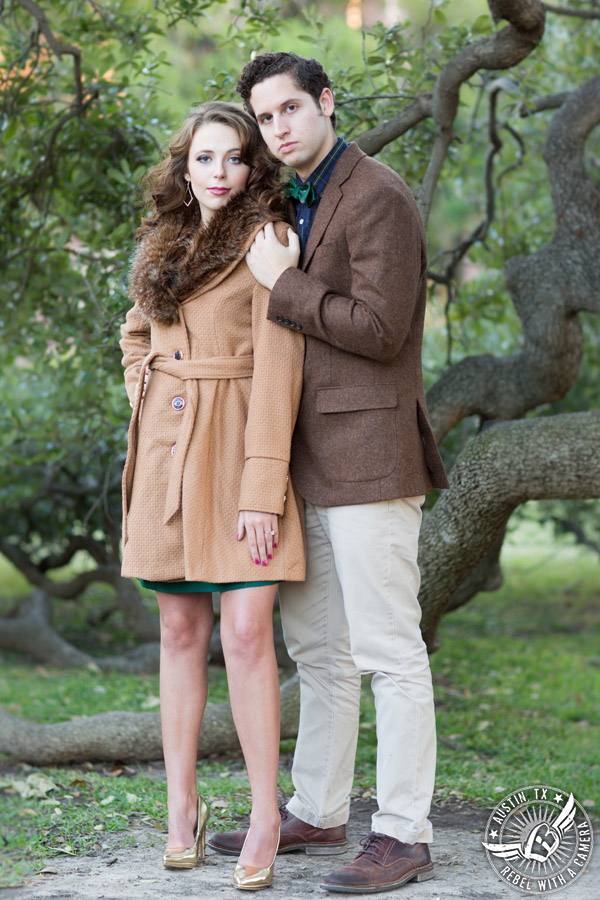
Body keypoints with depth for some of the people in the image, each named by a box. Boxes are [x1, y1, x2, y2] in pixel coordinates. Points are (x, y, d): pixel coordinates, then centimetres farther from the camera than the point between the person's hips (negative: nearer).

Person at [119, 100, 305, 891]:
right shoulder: (163, 245, 15)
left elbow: (277, 368, -12)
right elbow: (135, 335, 31)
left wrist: (261, 491, -17)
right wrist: (147, 397, 12)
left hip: (235, 451, -6)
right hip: (166, 455, 6)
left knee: (246, 633, -9)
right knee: (180, 632, 8)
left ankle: (266, 816, 0)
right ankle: (182, 807, 15)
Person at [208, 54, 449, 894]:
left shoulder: (378, 197, -11)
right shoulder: (299, 205, 18)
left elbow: (380, 327, -18)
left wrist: (281, 283, -13)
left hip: (368, 456, -10)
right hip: (310, 462, 10)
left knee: (389, 651, -6)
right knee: (318, 649, 15)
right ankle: (316, 814, 24)